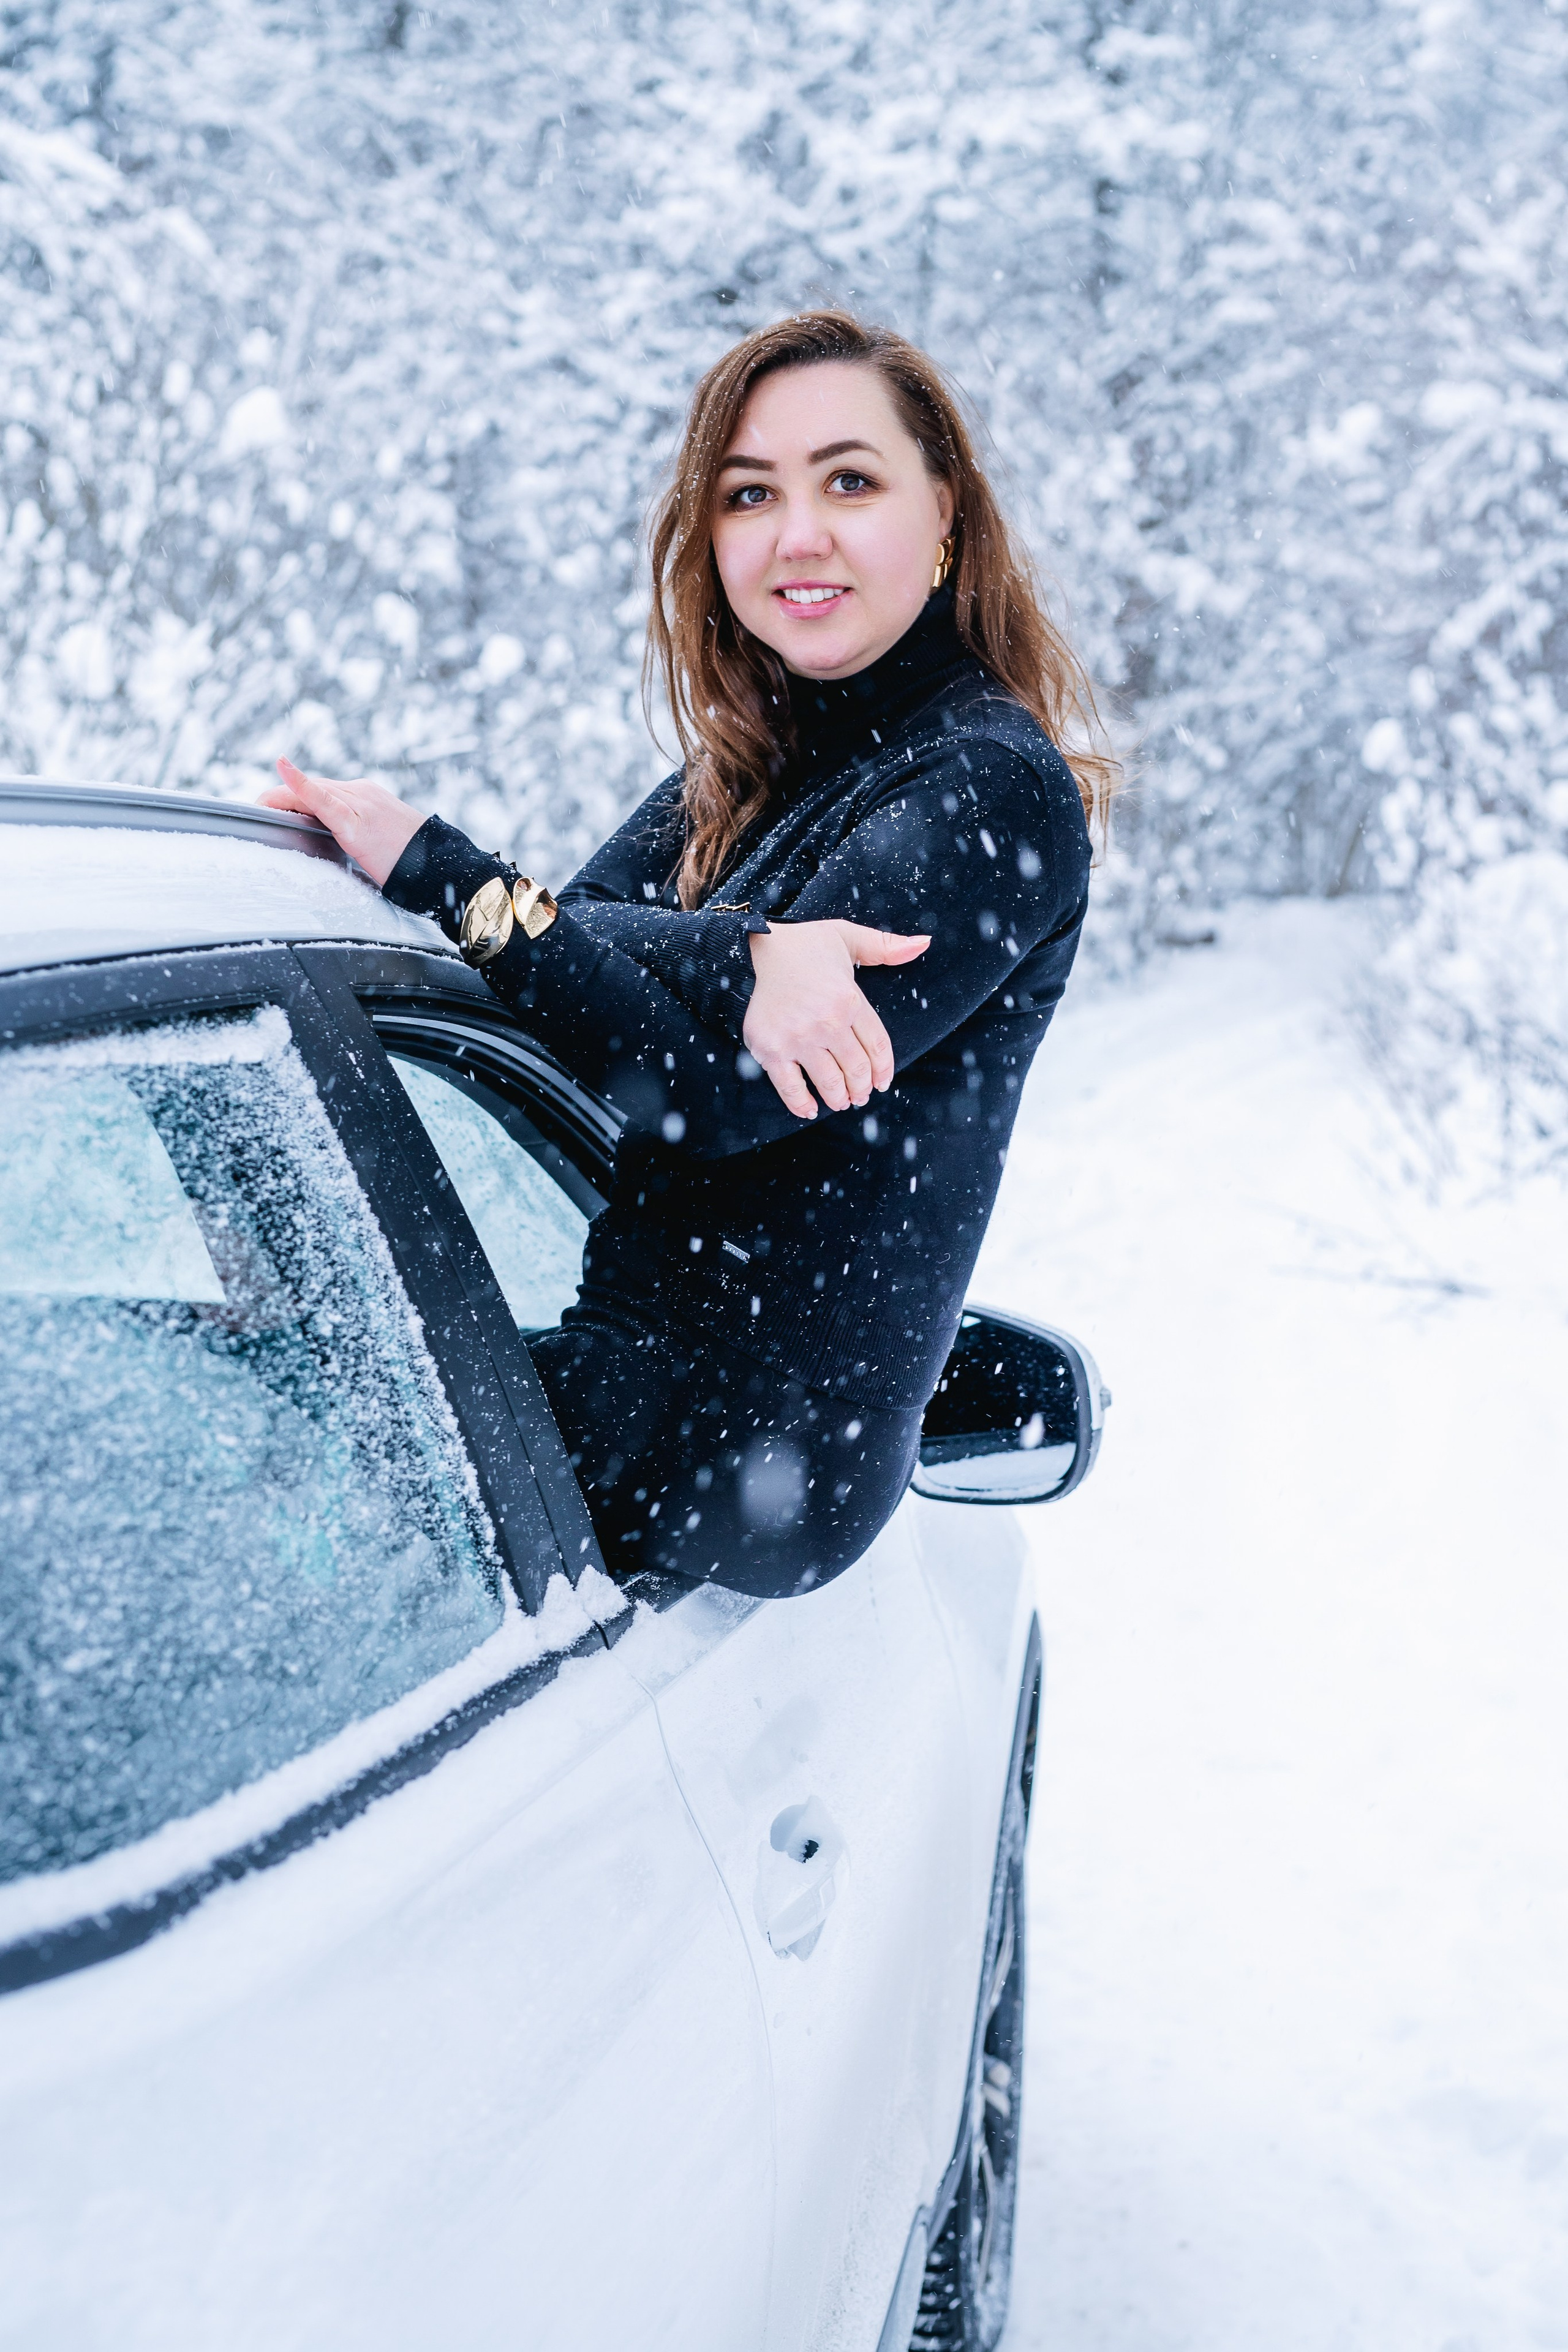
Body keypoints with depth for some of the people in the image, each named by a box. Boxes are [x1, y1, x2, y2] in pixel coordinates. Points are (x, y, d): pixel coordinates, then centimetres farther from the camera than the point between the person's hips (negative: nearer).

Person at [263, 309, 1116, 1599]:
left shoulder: (993, 793, -15)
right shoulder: (750, 765, 10)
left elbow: (718, 1098, -22)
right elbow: (578, 932, -5)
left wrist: (439, 875, -19)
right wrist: (739, 960, -27)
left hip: (757, 1448, -7)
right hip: (645, 1362, 7)